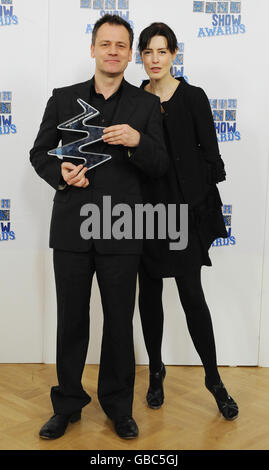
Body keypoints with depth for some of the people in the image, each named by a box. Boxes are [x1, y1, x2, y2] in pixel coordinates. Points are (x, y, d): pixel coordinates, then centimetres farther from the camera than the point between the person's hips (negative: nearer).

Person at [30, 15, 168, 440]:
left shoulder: (145, 105, 5)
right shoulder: (63, 99, 8)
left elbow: (161, 166, 2)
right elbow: (39, 152, 12)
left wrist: (137, 141, -18)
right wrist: (59, 173, -10)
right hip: (72, 227, 1)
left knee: (119, 321, 9)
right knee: (71, 320, 10)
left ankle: (118, 406, 27)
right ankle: (68, 404, 27)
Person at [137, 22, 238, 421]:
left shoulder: (193, 97, -1)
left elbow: (209, 154, -1)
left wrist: (210, 210, -6)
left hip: (185, 208, -3)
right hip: (145, 208, 3)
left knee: (191, 295, -3)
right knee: (149, 293, 9)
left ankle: (213, 378, 14)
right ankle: (156, 372, 25)